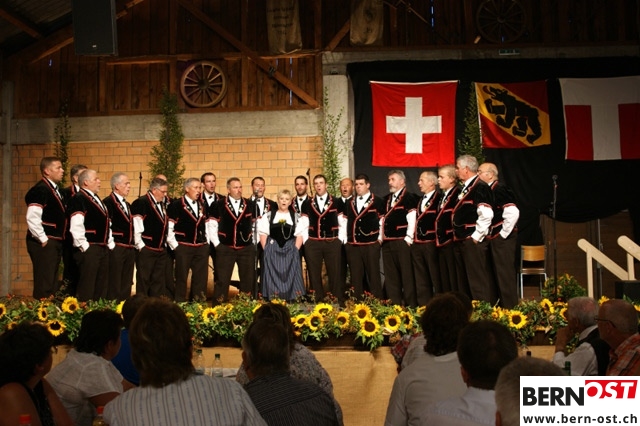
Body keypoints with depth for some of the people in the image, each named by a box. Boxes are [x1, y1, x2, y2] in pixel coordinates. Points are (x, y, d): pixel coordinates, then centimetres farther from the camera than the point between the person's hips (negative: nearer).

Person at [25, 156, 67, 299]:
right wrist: (43, 239, -18)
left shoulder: (56, 190, 14)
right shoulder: (40, 189, -14)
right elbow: (32, 219, -22)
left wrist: (58, 240, 14)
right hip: (44, 244, -9)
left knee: (52, 282, 15)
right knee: (44, 284, -5)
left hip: (55, 242, 9)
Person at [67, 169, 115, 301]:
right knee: (87, 285, -5)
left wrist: (110, 243, 15)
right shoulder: (78, 199, -11)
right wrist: (83, 246, -18)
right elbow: (76, 226, -19)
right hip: (89, 249, -9)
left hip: (103, 248, 9)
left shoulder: (97, 199, 19)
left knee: (102, 285, 12)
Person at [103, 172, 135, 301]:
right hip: (116, 248, -8)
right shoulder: (108, 202, -8)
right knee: (114, 284, -4)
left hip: (130, 249, 8)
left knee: (126, 285, 10)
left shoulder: (128, 205, 20)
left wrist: (133, 245, 13)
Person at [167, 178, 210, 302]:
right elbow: (169, 228, -8)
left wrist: (206, 243, 10)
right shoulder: (176, 205, -5)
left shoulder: (202, 206, 14)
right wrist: (174, 245, -10)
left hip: (202, 248, 5)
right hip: (183, 248, -5)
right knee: (181, 278, 3)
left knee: (201, 278, 7)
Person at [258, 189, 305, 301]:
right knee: (272, 278, -2)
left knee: (290, 278, 0)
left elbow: (299, 236, 5)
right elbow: (263, 235, 3)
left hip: (290, 252, 1)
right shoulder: (269, 215, 6)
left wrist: (295, 251, -5)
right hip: (272, 252, -1)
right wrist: (267, 250, -6)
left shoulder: (295, 216, 8)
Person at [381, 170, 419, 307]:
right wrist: (380, 237, 12)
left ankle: (411, 304, 2)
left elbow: (412, 220, -11)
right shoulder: (387, 199, 19)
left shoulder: (409, 198, -5)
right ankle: (394, 303, 17)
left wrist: (408, 239, -15)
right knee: (390, 275, 10)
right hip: (387, 242, 7)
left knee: (407, 274, -4)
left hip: (402, 241, -7)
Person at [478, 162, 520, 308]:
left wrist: (503, 233, -17)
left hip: (503, 238, -9)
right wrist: (490, 235, 11)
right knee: (498, 274, 15)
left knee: (505, 274, -2)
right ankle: (502, 305, 24)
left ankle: (510, 308, 7)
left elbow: (513, 213, -25)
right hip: (494, 238, 9)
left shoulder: (499, 188, -15)